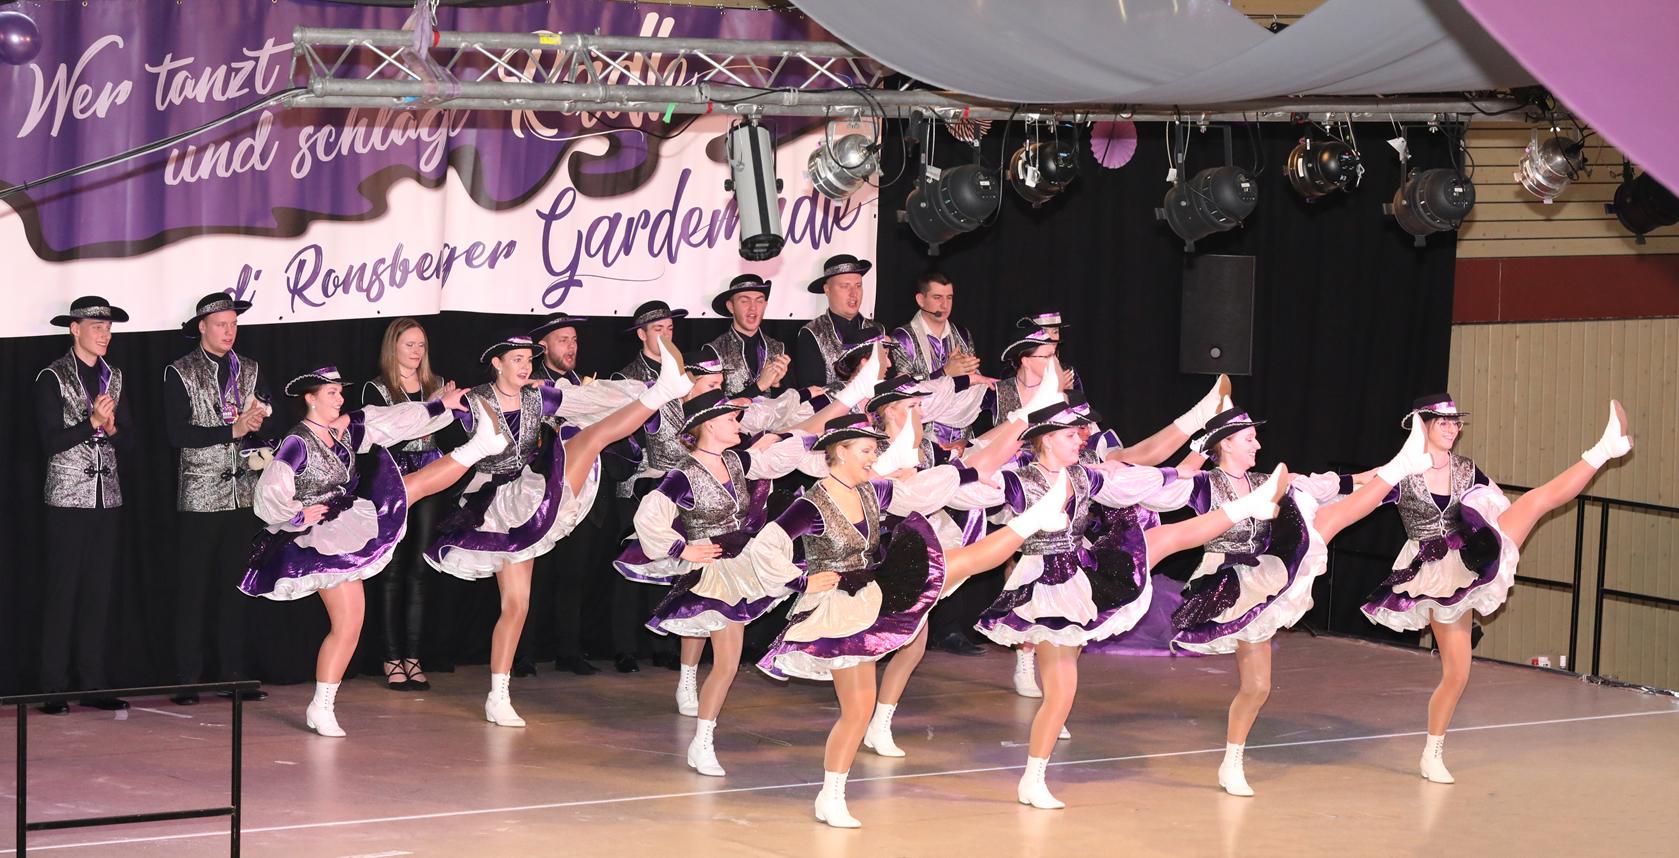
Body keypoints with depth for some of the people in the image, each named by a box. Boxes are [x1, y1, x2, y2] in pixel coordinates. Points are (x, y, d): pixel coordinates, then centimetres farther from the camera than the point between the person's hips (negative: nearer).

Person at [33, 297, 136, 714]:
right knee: (62, 591, -5)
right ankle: (54, 689, -3)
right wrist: (92, 422, -21)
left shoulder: (113, 377, 13)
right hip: (69, 498, -5)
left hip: (108, 498, 5)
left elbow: (128, 442, 12)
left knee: (99, 592, 5)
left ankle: (94, 684, 8)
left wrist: (113, 429, -9)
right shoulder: (53, 378, -3)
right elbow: (51, 441, -11)